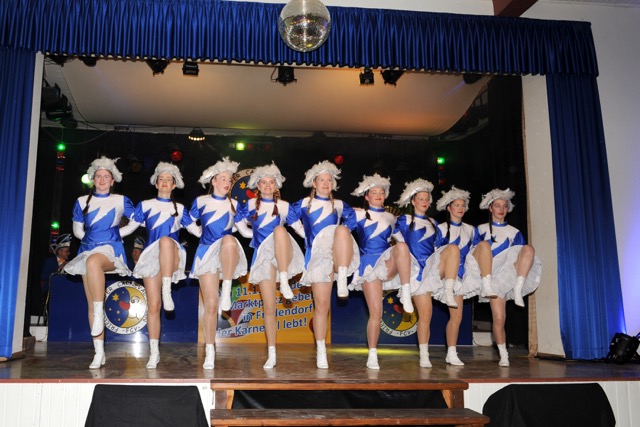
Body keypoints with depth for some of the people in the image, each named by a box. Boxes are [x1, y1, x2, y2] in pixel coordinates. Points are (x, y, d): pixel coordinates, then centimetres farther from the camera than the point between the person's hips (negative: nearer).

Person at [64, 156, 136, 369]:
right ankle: (99, 352, 2)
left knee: (93, 261, -42)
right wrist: (90, 237, 7)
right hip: (88, 250, 4)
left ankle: (99, 312, -34)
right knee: (91, 303, -2)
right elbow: (77, 230, 19)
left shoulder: (121, 201, 8)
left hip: (111, 249, -4)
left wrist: (118, 232, 6)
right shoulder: (82, 201, 14)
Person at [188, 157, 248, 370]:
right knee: (210, 304, -5)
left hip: (229, 255, 0)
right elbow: (189, 223, 15)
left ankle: (227, 292, -30)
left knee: (228, 239, -39)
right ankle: (210, 352, 6)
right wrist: (201, 233, 5)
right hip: (207, 253, 0)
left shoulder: (234, 204, 11)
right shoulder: (201, 201, 7)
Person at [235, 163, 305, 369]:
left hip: (283, 254, -1)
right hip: (263, 256, 1)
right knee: (269, 308, -3)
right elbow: (238, 223, 21)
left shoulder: (284, 206, 7)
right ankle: (271, 354, 7)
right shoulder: (250, 205, 9)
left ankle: (284, 282, -33)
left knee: (279, 229, -35)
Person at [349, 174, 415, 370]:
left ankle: (406, 294, -32)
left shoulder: (391, 218, 17)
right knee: (375, 313, -8)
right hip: (369, 265, -2)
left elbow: (399, 238, 28)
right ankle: (372, 355, 4)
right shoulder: (358, 215, 8)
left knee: (402, 246, -33)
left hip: (388, 265, 2)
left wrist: (396, 251, 14)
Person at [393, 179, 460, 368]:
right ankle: (424, 356, 3)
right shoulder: (404, 221, 10)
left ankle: (448, 293, -32)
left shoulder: (433, 223, 21)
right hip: (417, 269, -3)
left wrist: (443, 265, 9)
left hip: (434, 267, 3)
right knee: (425, 314, -8)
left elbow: (439, 246, 20)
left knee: (453, 248, -28)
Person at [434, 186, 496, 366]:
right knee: (456, 316, -8)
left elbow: (477, 251, 17)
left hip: (468, 272, 3)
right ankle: (451, 354, 3)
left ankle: (486, 286, -29)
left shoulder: (471, 230, 15)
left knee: (484, 244, -20)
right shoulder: (440, 229, 2)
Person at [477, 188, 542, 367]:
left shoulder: (514, 232, 15)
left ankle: (517, 290, -31)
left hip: (512, 272, 1)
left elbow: (521, 253, 16)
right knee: (499, 318, -10)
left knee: (529, 249, -29)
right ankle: (503, 356, 5)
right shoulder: (481, 229, 10)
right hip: (493, 275, -1)